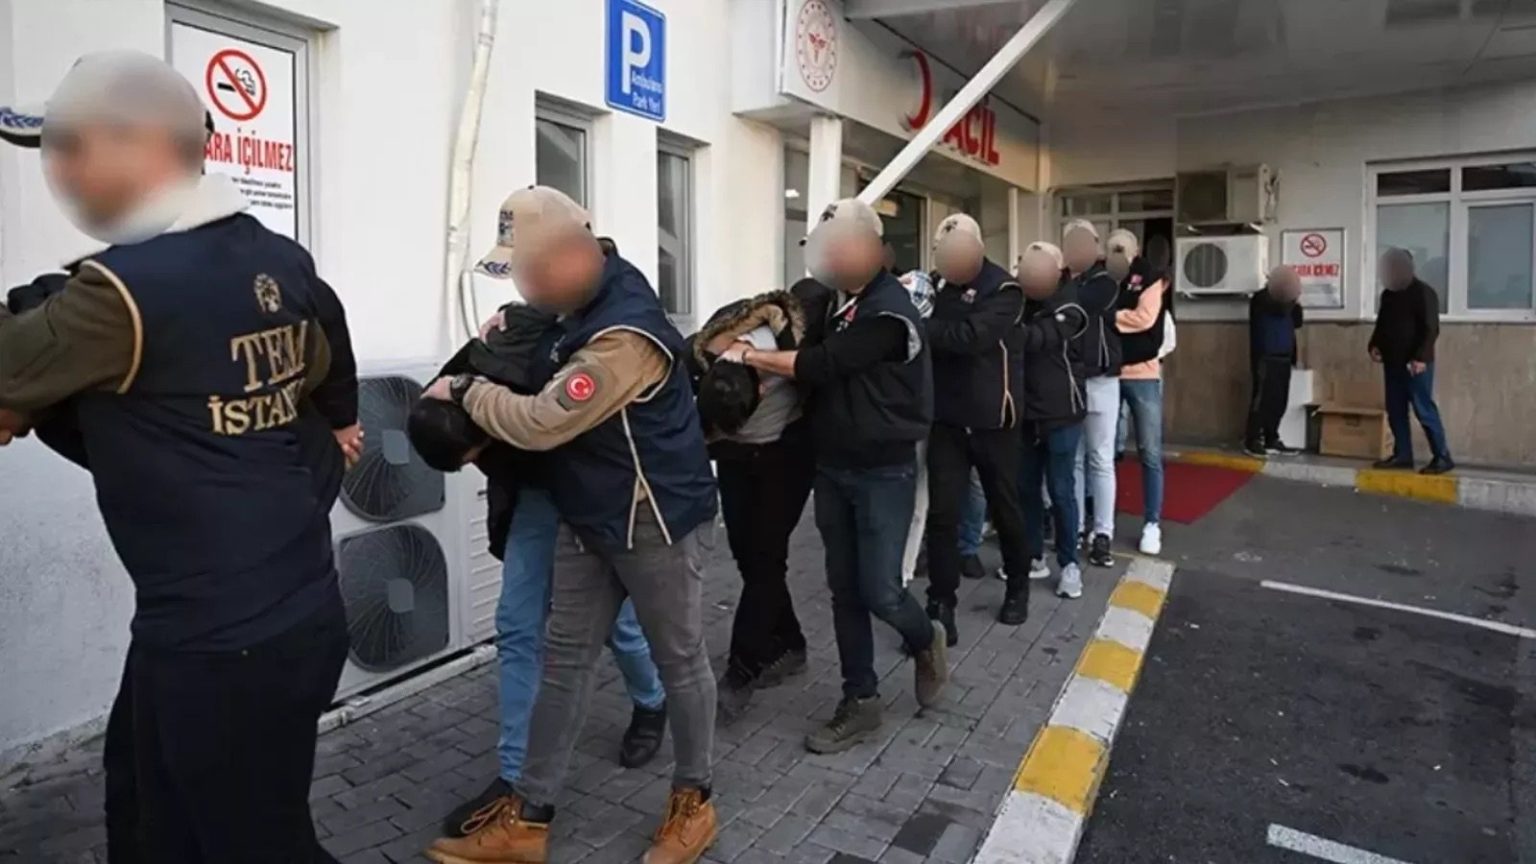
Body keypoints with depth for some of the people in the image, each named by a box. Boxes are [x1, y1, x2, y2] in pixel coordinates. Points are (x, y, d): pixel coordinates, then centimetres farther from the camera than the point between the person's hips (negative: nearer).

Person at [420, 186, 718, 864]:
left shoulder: (625, 336, -27)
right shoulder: (597, 294, 3)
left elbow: (540, 424, -27)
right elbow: (556, 381, 24)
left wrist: (464, 390, -10)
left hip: (650, 518, -9)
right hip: (588, 515, 9)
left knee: (679, 658, 9)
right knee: (564, 659, 12)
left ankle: (692, 801, 29)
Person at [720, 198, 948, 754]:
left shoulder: (888, 311, -18)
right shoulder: (839, 300, 10)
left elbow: (819, 366, -20)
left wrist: (748, 357, -10)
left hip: (884, 472, -8)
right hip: (832, 469, 8)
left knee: (880, 592, -4)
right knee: (845, 590, 10)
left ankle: (925, 642, 30)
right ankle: (861, 703, 22)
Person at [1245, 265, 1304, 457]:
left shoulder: (1283, 300, 19)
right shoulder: (1261, 298, -6)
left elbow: (1297, 323, 15)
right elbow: (1280, 310, -23)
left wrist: (1296, 303, 4)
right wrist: (1291, 300, -8)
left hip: (1284, 358, 8)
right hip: (1266, 358, -8)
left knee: (1279, 401, 7)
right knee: (1262, 399, -9)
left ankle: (1271, 440, 13)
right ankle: (1252, 441, -6)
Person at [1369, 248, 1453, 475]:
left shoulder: (1423, 293, -9)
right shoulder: (1388, 294, 14)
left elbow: (1431, 329, -14)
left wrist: (1421, 358, -22)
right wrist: (1375, 345, 5)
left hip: (1415, 364, -7)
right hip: (1392, 362, 7)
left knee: (1425, 411, -7)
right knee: (1395, 411, 8)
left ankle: (1443, 457, 0)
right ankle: (1402, 454, 14)